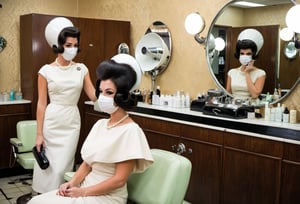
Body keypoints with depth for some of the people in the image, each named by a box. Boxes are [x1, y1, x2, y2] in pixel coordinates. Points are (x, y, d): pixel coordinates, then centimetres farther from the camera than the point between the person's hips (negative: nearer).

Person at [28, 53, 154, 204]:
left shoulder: (130, 131, -17)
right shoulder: (100, 124, 7)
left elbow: (119, 180, -18)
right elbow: (87, 164, 11)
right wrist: (72, 183, -5)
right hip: (87, 186, 7)